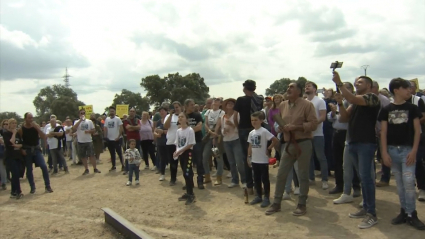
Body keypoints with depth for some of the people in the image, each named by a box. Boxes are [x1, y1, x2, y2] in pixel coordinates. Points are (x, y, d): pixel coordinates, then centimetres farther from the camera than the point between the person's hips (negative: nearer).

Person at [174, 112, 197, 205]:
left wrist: (180, 151, -18)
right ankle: (188, 193, 22)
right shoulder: (178, 131, 9)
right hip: (181, 154, 7)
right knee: (185, 174, 12)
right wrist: (176, 152, -6)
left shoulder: (190, 130, -12)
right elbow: (177, 144, 13)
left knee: (188, 173, -10)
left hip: (187, 153, -7)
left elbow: (191, 144, -15)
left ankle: (191, 195, -3)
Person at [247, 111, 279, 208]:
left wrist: (268, 149, -11)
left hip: (263, 160, -7)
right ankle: (259, 196, 26)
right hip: (254, 160, 7)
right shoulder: (251, 133, 7)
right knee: (256, 179, 14)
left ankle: (266, 198, 12)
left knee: (265, 179, 3)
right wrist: (249, 157, 11)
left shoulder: (264, 131, -14)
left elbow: (275, 140, -19)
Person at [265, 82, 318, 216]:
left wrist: (296, 127, -20)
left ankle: (302, 205, 18)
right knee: (281, 175, 7)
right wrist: (281, 127, -4)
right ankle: (276, 203, 18)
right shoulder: (283, 105, 10)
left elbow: (313, 124, -12)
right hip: (289, 144, 5)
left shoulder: (307, 105, -6)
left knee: (303, 176, 4)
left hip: (303, 144, -5)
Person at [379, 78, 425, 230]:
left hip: (407, 149, -1)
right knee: (400, 183, 9)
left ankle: (411, 215, 3)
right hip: (392, 150, 1)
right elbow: (383, 132, 4)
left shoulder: (412, 108, 3)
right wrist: (384, 152, -3)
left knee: (408, 182, -8)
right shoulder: (386, 110, 4)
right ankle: (404, 212, 19)